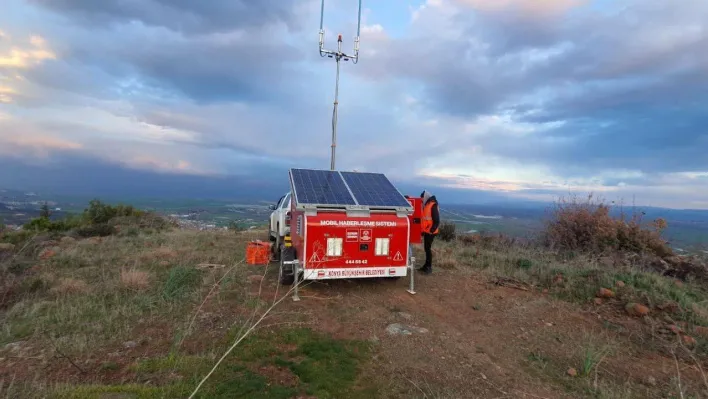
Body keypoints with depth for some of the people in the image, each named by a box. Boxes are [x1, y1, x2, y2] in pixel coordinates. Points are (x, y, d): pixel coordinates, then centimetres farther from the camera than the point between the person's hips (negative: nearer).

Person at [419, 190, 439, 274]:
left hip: (430, 232, -8)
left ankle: (429, 267, 4)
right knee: (426, 248, 13)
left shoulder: (433, 206, -15)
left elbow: (436, 221, -18)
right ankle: (426, 266, 22)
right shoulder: (426, 205, 11)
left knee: (428, 248, -4)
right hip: (426, 231, 8)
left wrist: (431, 230, -19)